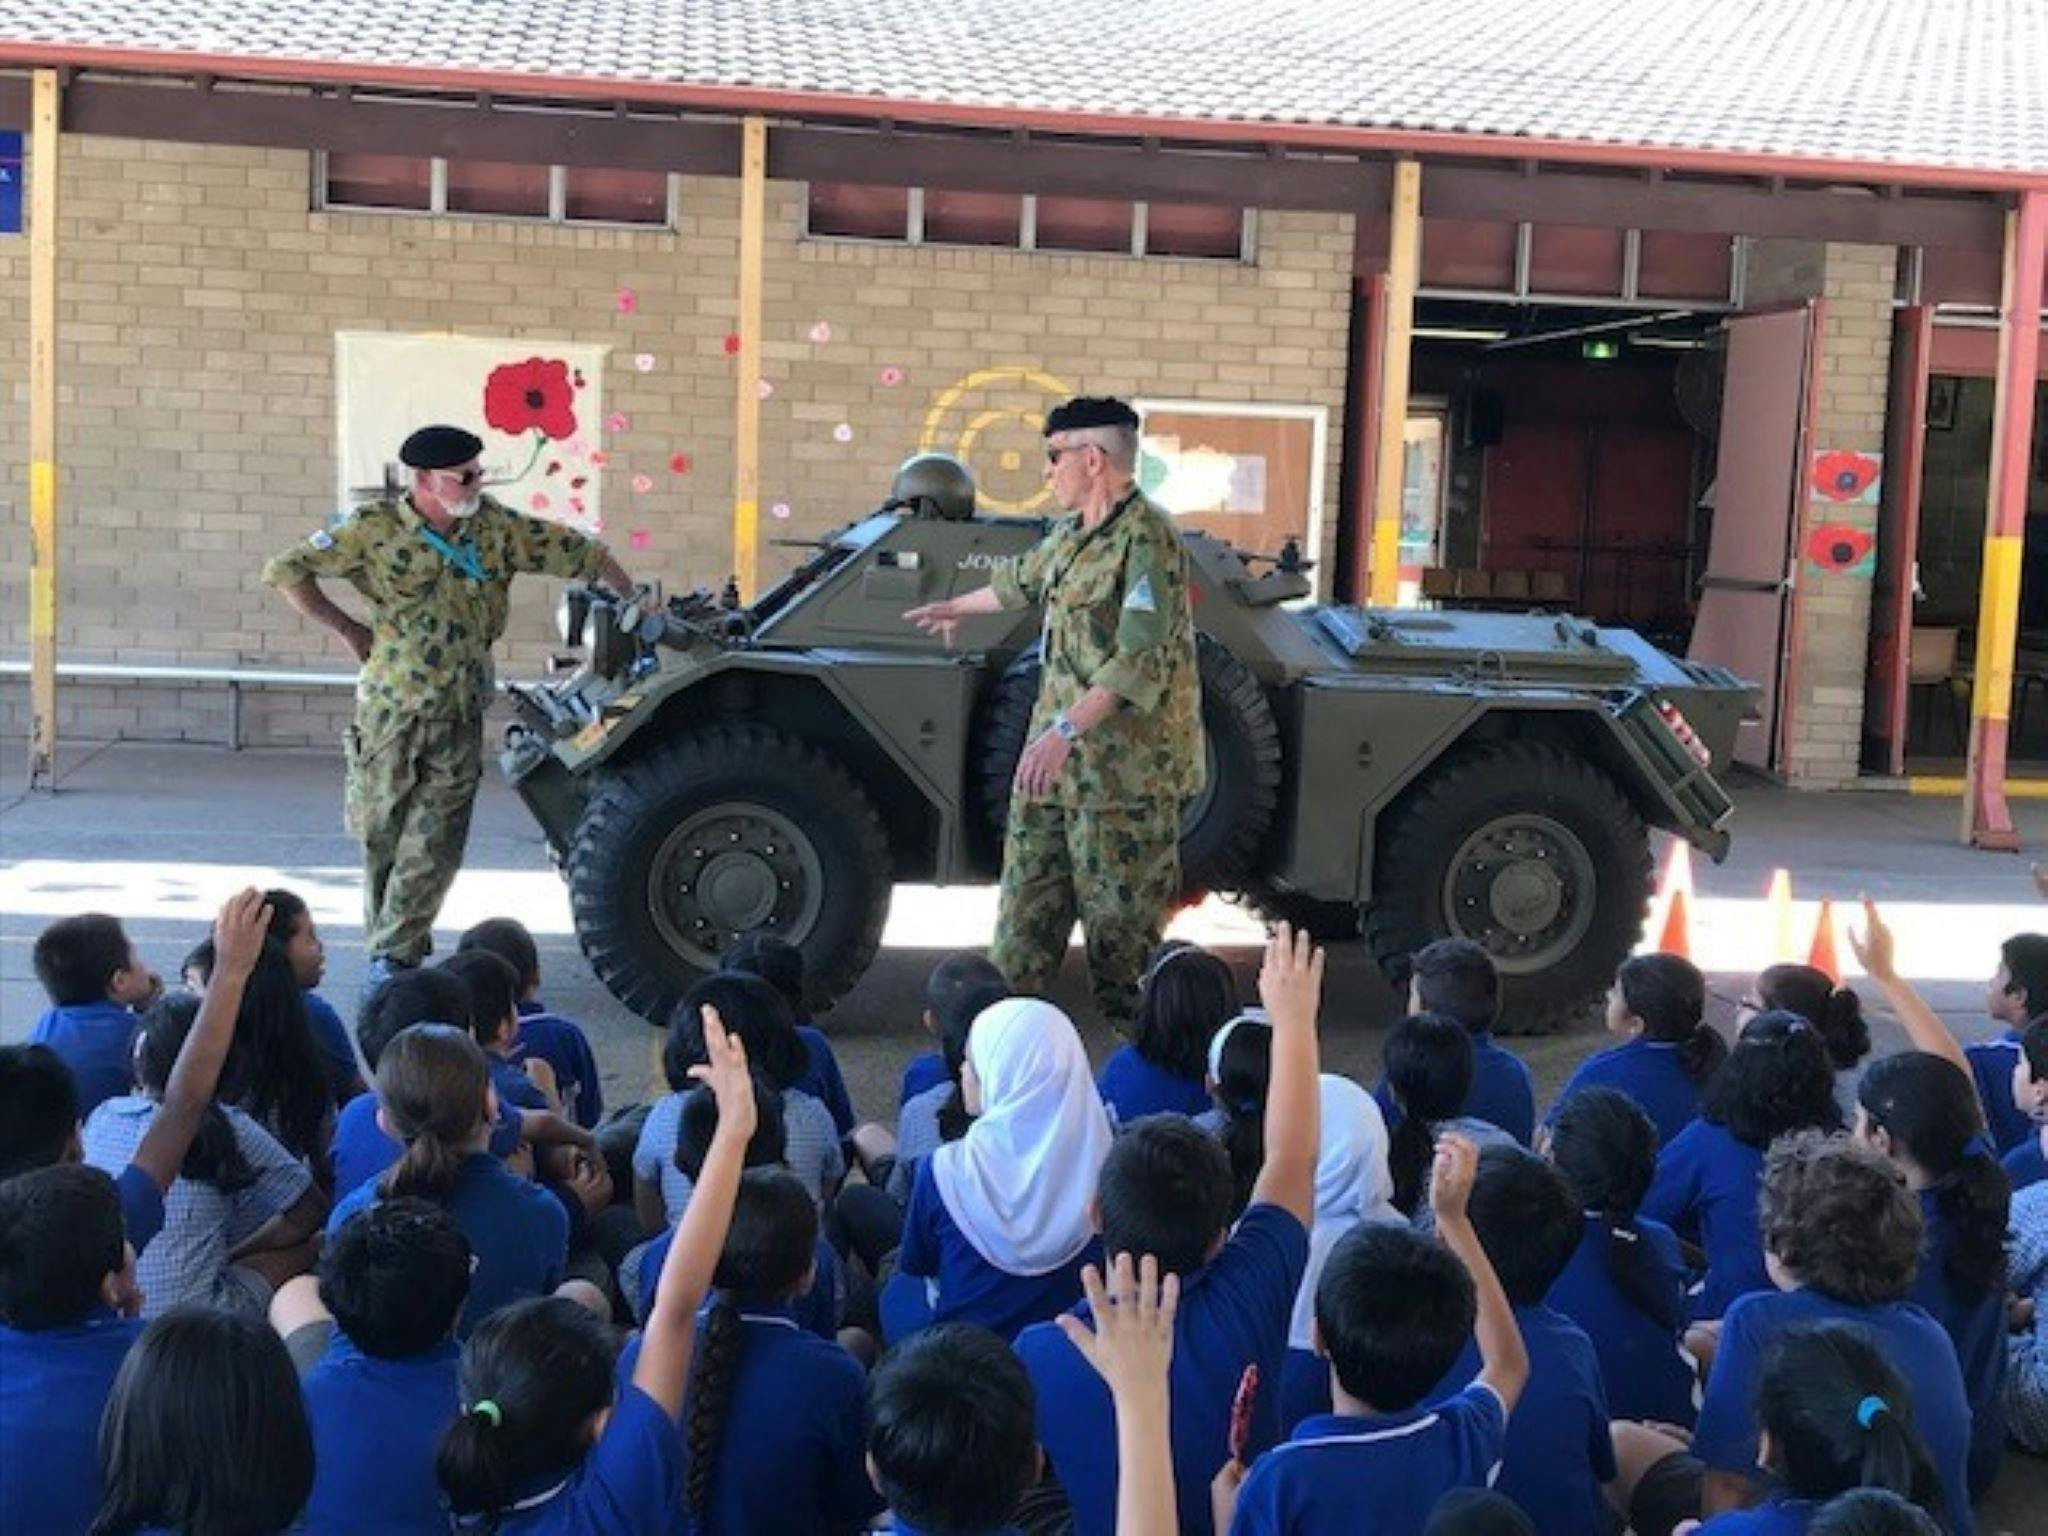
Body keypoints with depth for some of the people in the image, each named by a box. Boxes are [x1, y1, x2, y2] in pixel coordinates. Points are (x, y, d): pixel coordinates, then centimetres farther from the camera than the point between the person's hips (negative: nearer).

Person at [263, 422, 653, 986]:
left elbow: (580, 553, 7)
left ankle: (394, 955, 6)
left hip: (460, 717, 2)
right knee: (380, 833, 9)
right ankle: (387, 943, 27)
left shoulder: (495, 525, 0)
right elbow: (285, 571, -5)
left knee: (435, 844, -3)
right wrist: (348, 629, -6)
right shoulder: (374, 529, -8)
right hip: (390, 711, -2)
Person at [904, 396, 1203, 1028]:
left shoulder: (1148, 538, -17)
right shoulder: (1072, 533, 12)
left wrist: (1066, 729, -32)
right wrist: (956, 608, 49)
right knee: (1028, 893, 14)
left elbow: (1140, 661, -26)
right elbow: (1021, 579, 34)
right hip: (1055, 755, 9)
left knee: (1120, 910, -2)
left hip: (1125, 767, -9)